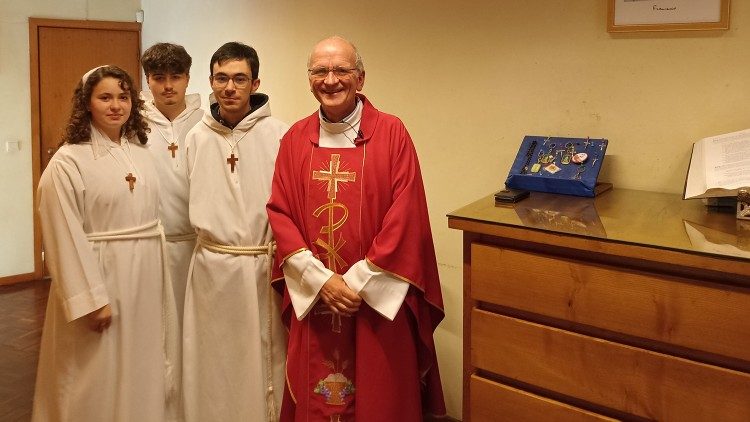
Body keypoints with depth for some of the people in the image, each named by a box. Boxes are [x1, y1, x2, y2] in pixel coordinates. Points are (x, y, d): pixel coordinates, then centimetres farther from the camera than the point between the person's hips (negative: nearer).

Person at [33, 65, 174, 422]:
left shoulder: (140, 153, 7)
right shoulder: (68, 162, -12)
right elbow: (66, 238, -16)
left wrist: (160, 282, 9)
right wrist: (91, 300, -19)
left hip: (144, 279, 6)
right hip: (98, 276, -6)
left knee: (141, 371, 16)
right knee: (98, 378, 6)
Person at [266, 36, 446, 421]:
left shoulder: (391, 133, -5)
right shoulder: (295, 138, 5)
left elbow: (405, 215, -10)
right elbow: (279, 212, 1)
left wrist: (358, 282, -13)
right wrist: (320, 279, -10)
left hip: (379, 298, -2)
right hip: (312, 297, 3)